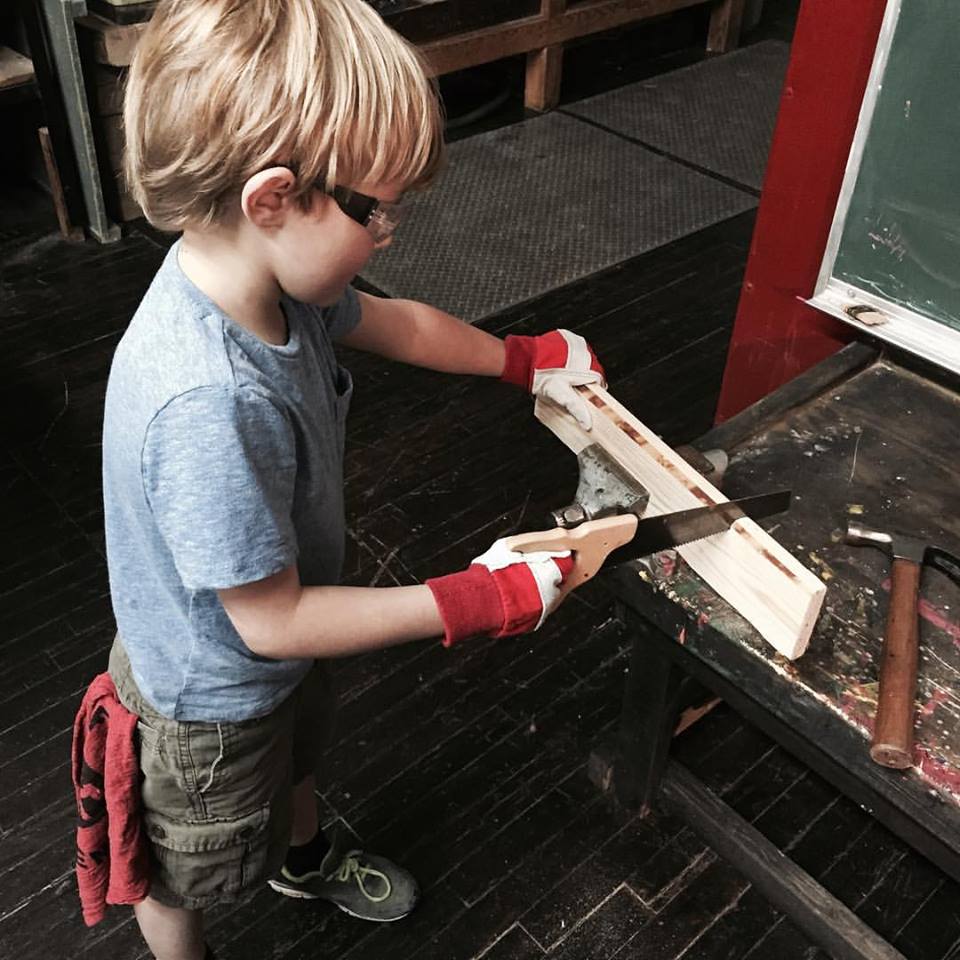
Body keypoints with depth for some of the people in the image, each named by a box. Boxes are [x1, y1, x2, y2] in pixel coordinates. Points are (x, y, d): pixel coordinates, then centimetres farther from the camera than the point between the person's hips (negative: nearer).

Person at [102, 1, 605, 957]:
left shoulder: (266, 271, -19)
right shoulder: (210, 404, -45)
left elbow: (386, 322, 4)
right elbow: (273, 620, -33)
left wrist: (522, 359, 12)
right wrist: (476, 600, -27)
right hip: (208, 698, -8)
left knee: (296, 750, 38)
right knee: (186, 871, 25)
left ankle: (304, 856, 71)